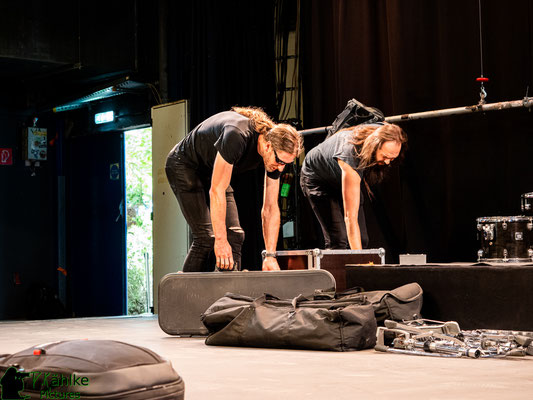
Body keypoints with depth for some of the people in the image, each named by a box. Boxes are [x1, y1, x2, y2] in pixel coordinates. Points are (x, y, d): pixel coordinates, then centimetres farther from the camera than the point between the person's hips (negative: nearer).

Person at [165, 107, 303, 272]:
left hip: (213, 172, 7)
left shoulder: (276, 154, -16)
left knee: (234, 235, -3)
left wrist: (270, 256, -16)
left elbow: (270, 208, -10)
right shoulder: (237, 136, -39)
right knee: (206, 237, -18)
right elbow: (216, 190, -35)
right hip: (184, 166, -7)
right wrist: (220, 240, -34)